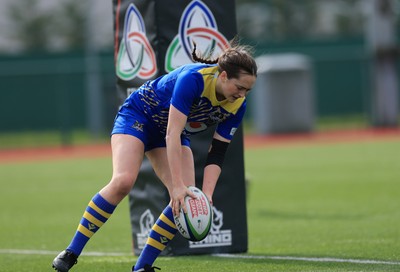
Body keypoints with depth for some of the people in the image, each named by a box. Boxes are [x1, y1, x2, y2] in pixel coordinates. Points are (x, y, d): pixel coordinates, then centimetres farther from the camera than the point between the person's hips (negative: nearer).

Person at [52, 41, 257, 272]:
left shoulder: (237, 105, -17)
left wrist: (207, 194, -27)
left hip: (177, 135, 6)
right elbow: (172, 134, -38)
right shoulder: (193, 78, -36)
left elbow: (217, 154, -13)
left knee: (186, 198, -14)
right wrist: (177, 185, -42)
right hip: (139, 115, -6)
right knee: (123, 182, -27)